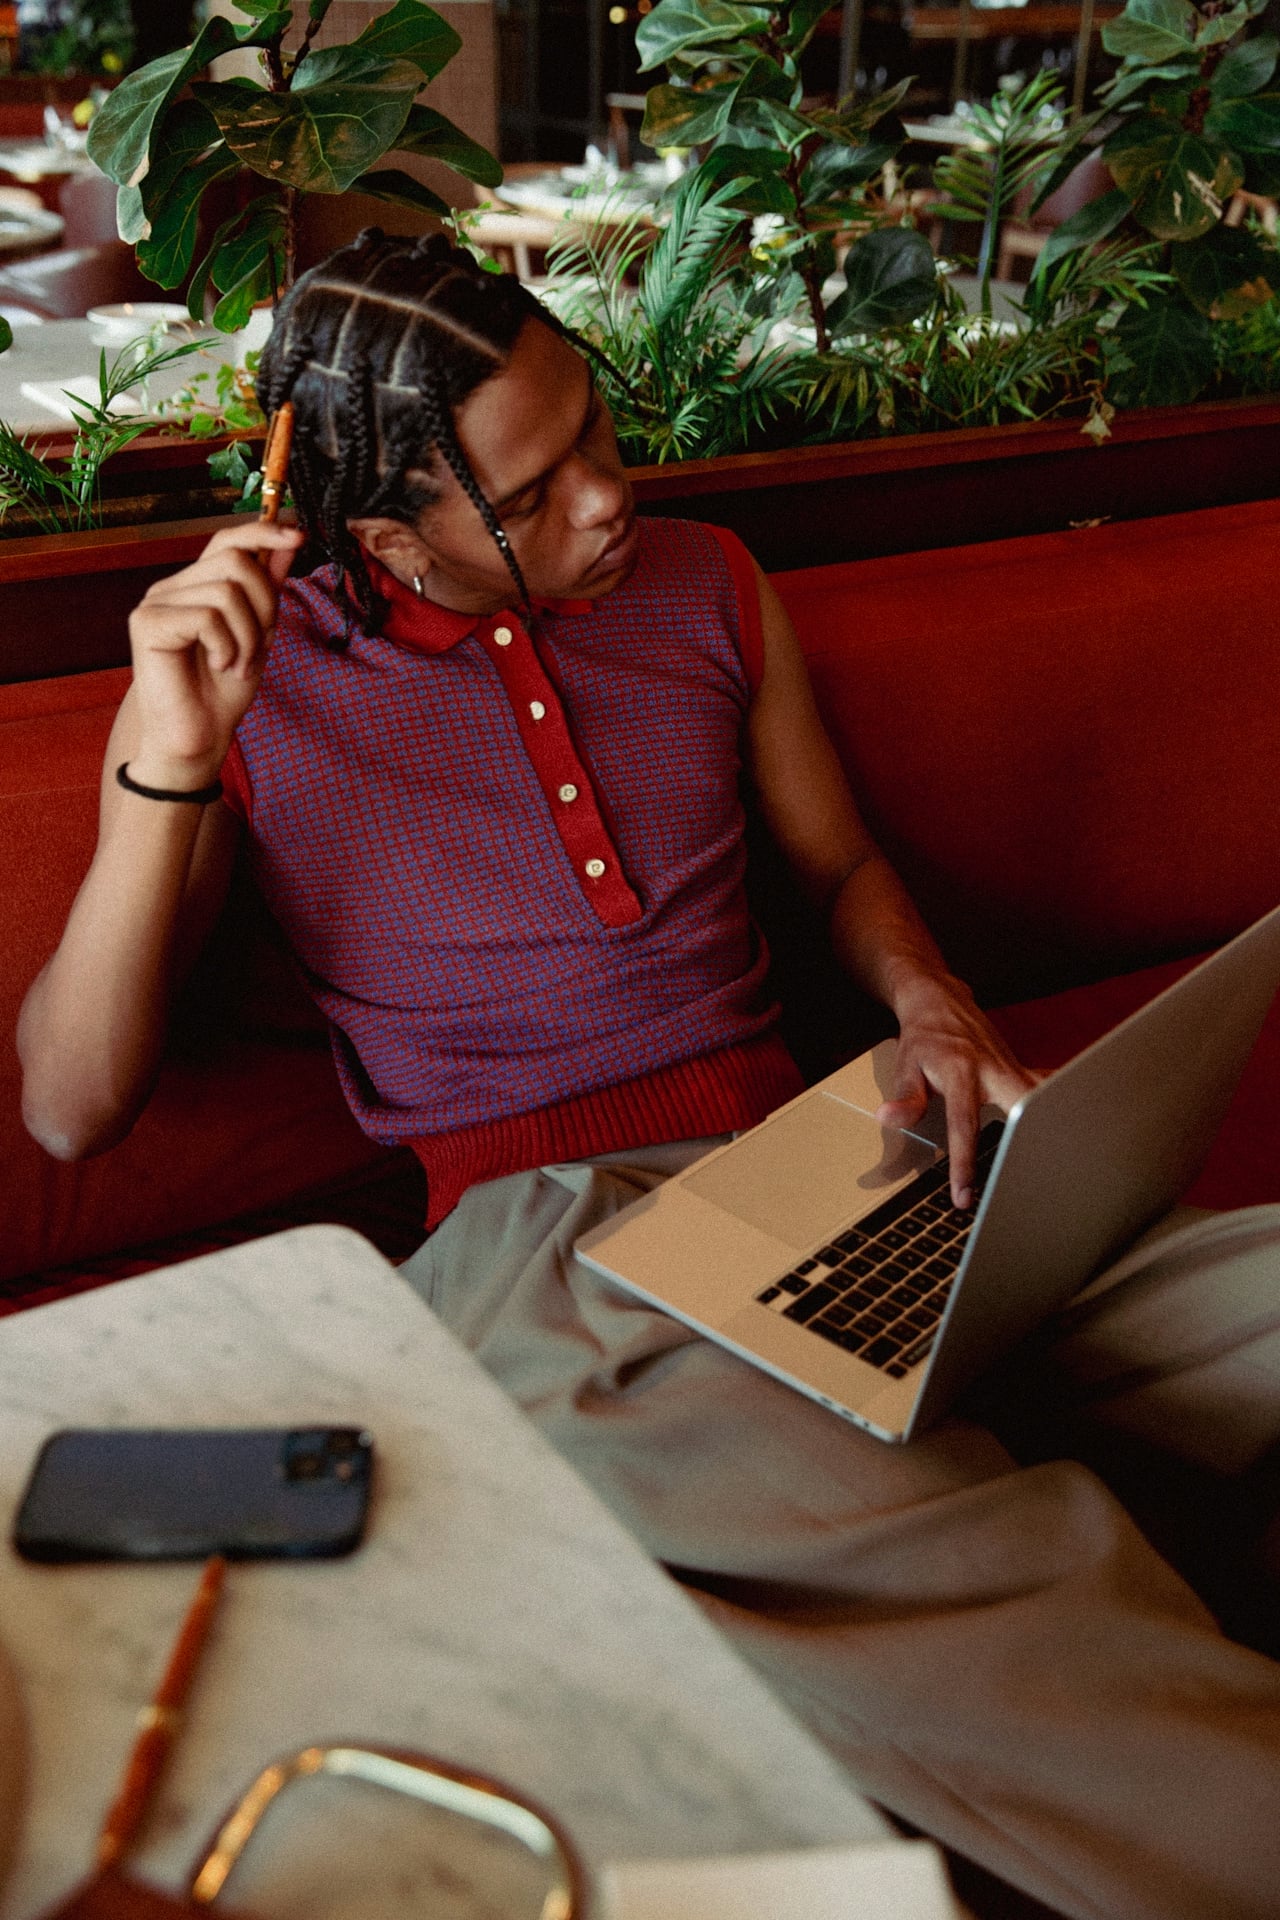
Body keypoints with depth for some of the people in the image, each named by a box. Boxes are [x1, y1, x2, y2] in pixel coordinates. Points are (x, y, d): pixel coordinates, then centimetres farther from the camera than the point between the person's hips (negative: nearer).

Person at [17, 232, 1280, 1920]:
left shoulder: (708, 590, 13)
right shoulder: (242, 681, 2)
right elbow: (70, 1109, -2)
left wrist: (935, 1014, 2)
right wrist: (171, 768, -15)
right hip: (530, 1242, -4)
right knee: (956, 1557, -34)